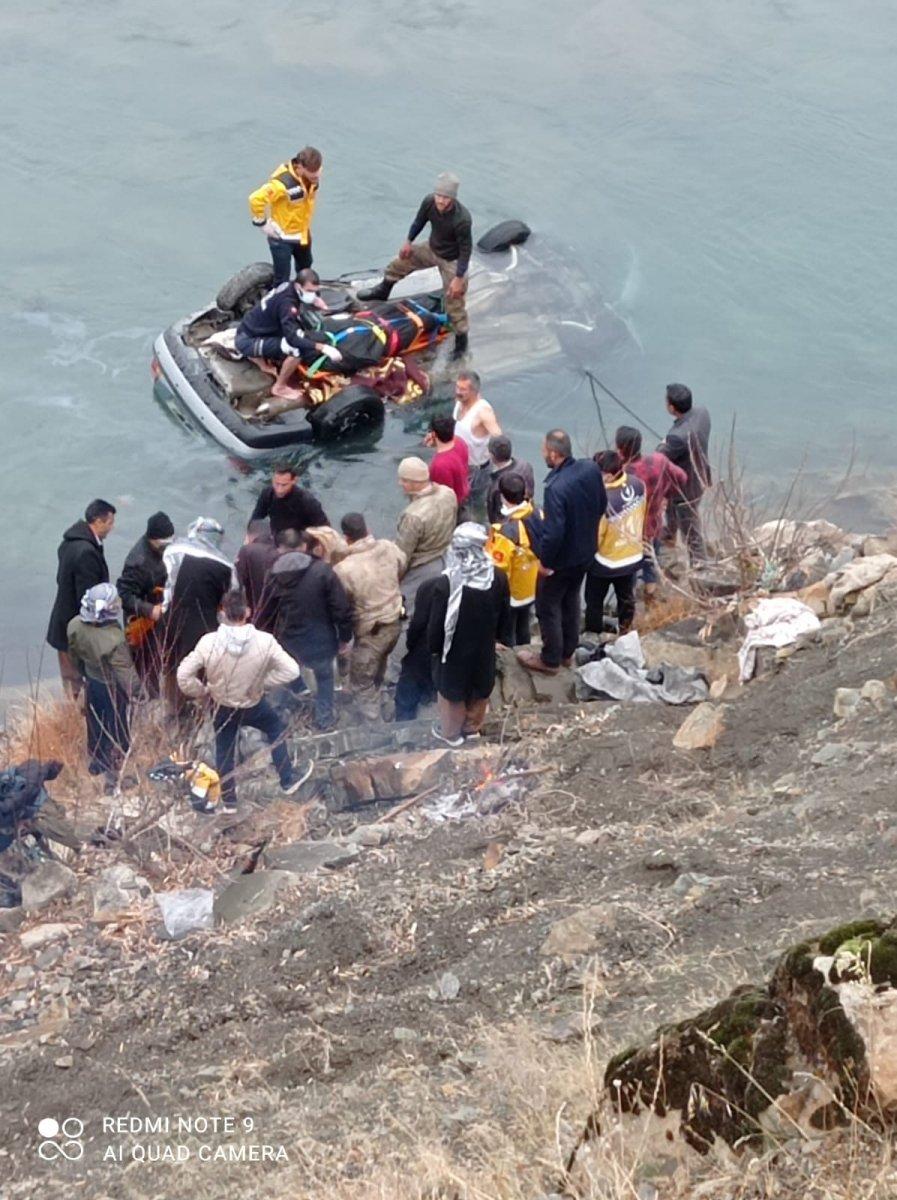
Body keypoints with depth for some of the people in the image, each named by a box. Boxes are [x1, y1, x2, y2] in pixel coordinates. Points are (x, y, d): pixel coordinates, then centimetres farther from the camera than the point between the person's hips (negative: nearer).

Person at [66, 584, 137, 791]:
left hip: (92, 682, 6)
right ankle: (113, 778, 31)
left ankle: (95, 763, 51)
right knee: (116, 731, 16)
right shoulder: (114, 639, -39)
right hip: (112, 688, -6)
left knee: (95, 725, 29)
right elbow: (125, 672, -29)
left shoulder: (75, 626, -19)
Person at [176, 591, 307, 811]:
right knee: (276, 728, 28)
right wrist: (263, 681, -6)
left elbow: (184, 676, -20)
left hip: (222, 707, 1)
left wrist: (202, 692, -3)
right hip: (253, 706, -1)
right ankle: (288, 781, 34)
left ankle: (229, 800, 36)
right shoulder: (265, 641, -27)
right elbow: (291, 671, -20)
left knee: (224, 750, 22)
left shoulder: (209, 642, -26)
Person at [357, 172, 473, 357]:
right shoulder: (429, 202, -25)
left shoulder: (462, 219, -40)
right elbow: (419, 221, -1)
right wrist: (408, 241, 10)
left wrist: (459, 278, -23)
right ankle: (382, 291, 50)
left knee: (454, 302, 1)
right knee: (402, 260, 22)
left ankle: (461, 340, 22)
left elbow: (466, 250, -27)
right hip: (432, 249, 6)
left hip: (451, 260, -6)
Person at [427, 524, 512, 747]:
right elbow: (505, 616, -4)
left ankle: (451, 732, 43)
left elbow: (436, 623, -20)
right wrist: (503, 638, 15)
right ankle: (472, 726, 49)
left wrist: (433, 646, 0)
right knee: (479, 689, 27)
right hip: (484, 649, 3)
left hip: (455, 651, -3)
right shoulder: (498, 577, -20)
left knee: (452, 690, 22)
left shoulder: (446, 583, -31)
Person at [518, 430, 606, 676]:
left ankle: (550, 660, 29)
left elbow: (553, 532, -32)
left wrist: (545, 560, -16)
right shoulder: (591, 468, -12)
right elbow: (602, 505, 3)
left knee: (548, 607, 14)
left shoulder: (556, 487, -35)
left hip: (562, 557, -8)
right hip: (586, 551, 8)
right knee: (571, 600, 27)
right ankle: (567, 652, 43)